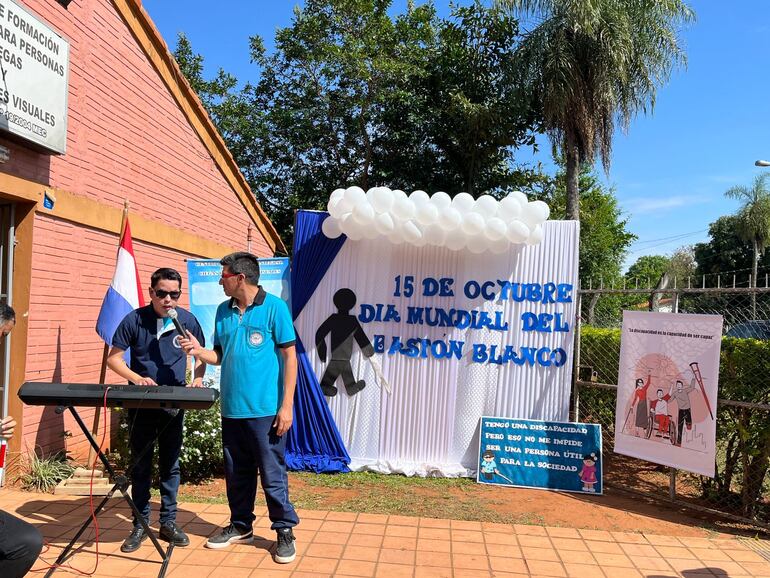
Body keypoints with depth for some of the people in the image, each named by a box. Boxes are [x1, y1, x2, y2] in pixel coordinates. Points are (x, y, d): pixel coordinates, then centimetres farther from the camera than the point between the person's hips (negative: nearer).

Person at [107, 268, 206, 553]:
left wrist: (197, 379, -10)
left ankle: (168, 523, 22)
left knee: (170, 465, 10)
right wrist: (137, 378, -19)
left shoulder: (188, 320, -4)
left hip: (174, 404, 1)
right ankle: (140, 524, 21)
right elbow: (113, 358, -2)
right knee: (141, 465, 8)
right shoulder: (134, 320, -8)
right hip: (140, 403, -1)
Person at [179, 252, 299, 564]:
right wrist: (199, 351, -7)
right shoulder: (223, 311, 8)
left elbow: (290, 356, -9)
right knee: (237, 473, 17)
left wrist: (287, 405, -12)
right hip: (231, 408, 6)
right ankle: (241, 525, 34)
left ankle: (284, 530, 18)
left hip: (265, 409, -6)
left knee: (272, 473, 2)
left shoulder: (274, 307, -9)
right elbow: (221, 356, 15)